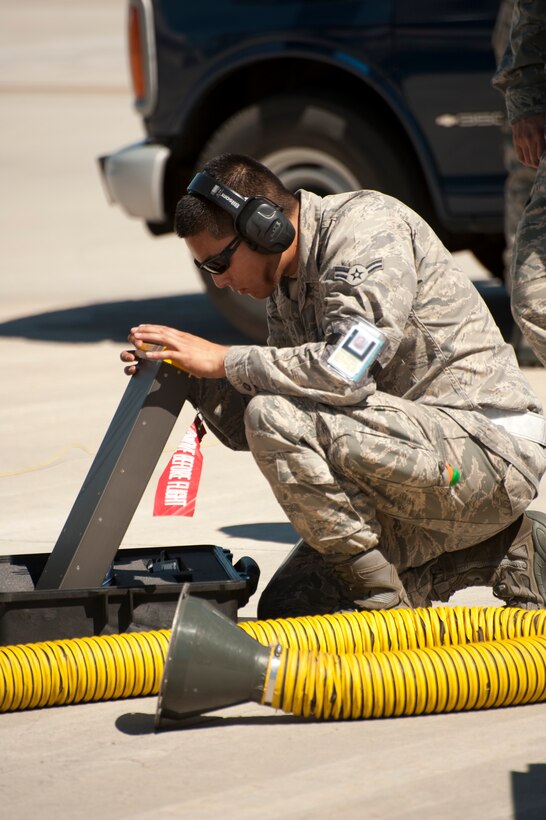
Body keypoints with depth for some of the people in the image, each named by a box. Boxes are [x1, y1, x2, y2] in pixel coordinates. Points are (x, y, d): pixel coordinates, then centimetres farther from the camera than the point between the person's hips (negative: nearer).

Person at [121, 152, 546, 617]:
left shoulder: (366, 226, -14)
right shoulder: (287, 288, 13)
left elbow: (345, 371, -28)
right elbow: (245, 430, 16)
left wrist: (224, 360, -18)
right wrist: (192, 377, -2)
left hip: (488, 445, -10)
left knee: (277, 417, -24)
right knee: (288, 608, 11)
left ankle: (382, 598, -12)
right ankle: (504, 551, 13)